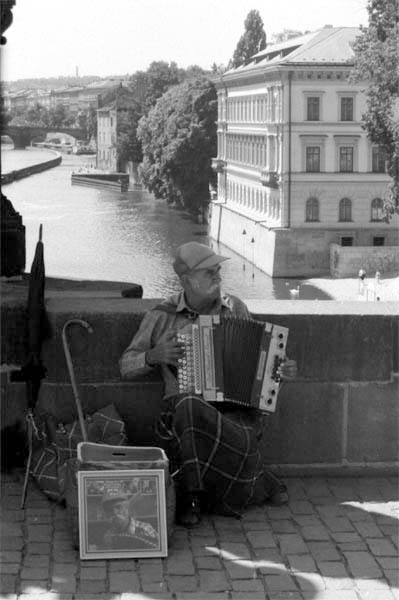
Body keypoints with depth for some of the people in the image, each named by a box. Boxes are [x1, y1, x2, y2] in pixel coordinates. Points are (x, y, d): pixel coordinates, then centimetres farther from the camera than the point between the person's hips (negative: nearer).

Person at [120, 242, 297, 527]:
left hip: (237, 409, 1)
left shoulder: (236, 308, 11)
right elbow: (126, 367, 8)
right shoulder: (161, 316, 4)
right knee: (190, 407, -39)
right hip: (183, 411, -1)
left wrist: (282, 369, 1)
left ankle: (191, 494, -2)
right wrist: (154, 356, -12)